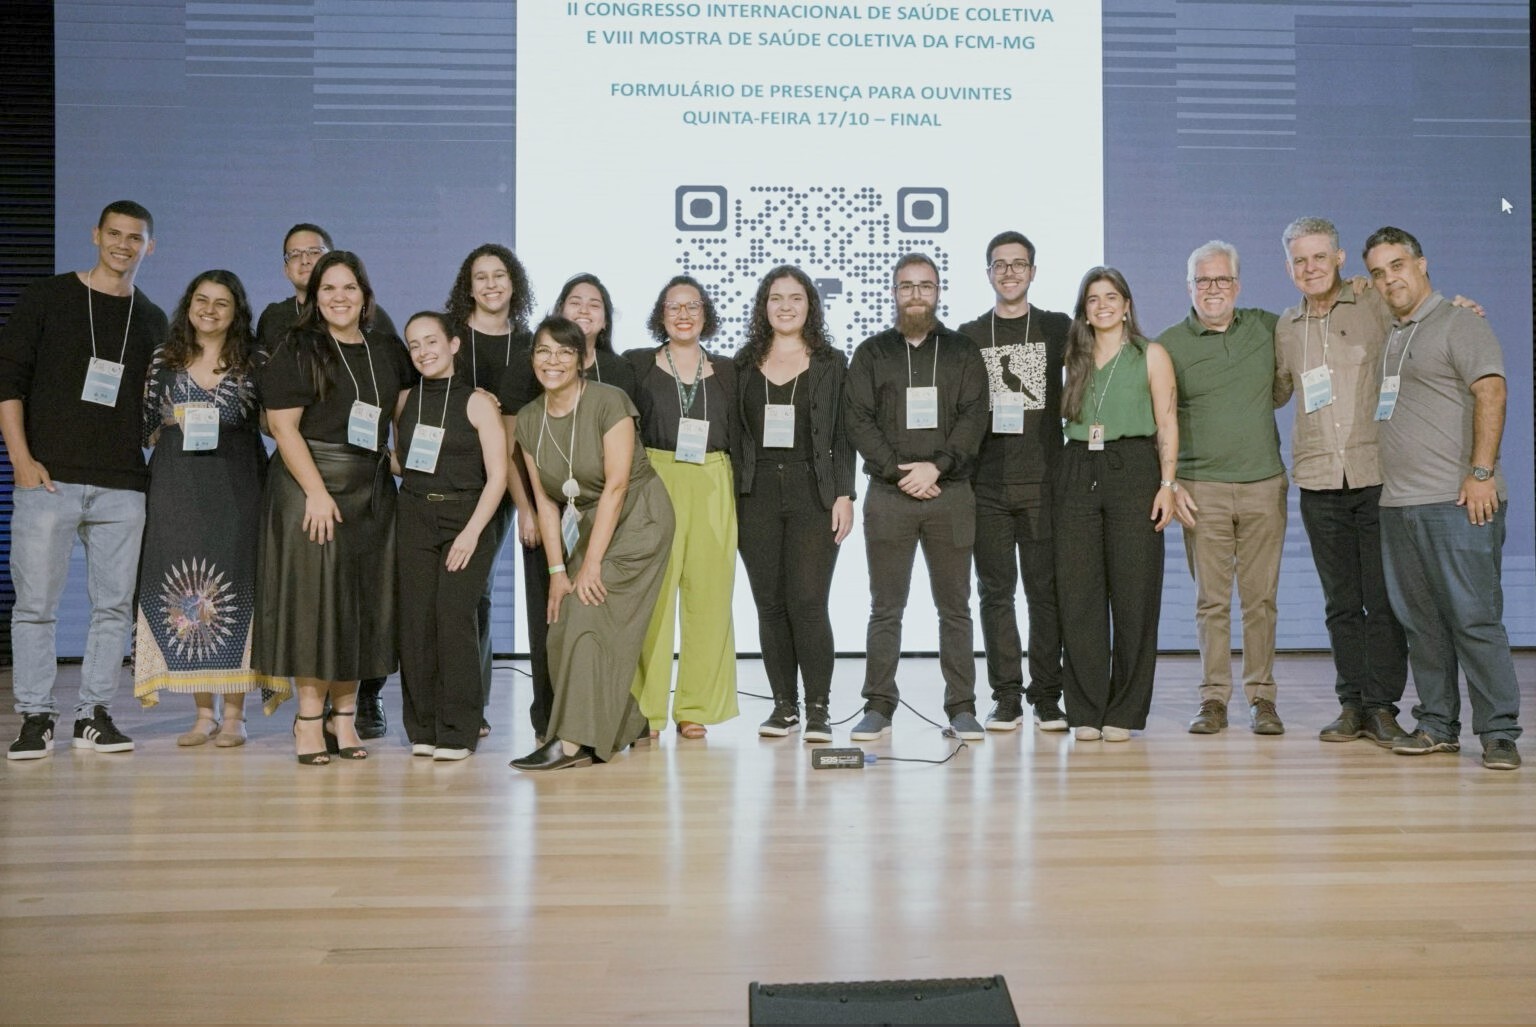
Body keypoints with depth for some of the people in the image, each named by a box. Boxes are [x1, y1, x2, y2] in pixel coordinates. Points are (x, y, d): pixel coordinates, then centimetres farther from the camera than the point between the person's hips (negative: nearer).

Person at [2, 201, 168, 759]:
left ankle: (94, 715, 12)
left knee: (115, 604, 2)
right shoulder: (47, 298, 6)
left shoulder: (152, 321, 15)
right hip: (47, 479, -2)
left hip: (123, 487, 3)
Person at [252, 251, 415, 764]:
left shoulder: (388, 350, 12)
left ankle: (343, 714, 15)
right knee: (312, 597, -4)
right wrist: (317, 491, -17)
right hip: (309, 485, -5)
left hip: (372, 488, 5)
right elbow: (283, 426, -9)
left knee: (363, 600, 5)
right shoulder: (297, 349, -2)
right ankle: (309, 717, 6)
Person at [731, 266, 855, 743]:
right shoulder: (744, 364, 12)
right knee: (770, 605, 4)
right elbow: (734, 435, 9)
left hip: (812, 493, -2)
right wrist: (729, 501, 2)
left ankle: (818, 708, 0)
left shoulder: (831, 364, 7)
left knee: (807, 603, -9)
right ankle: (784, 704, 14)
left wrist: (844, 495, -5)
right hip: (756, 495, 3)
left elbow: (842, 436, 4)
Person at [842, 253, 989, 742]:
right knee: (885, 608, 3)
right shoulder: (872, 352, 11)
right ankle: (878, 707, 10)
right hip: (887, 495, 0)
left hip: (950, 494, 0)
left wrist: (936, 466, -12)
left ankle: (961, 707, 10)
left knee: (954, 607, 4)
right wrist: (898, 471, -9)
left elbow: (974, 416, 1)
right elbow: (858, 419, 2)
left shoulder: (962, 351, 11)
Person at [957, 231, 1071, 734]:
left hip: (1043, 482, -1)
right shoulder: (969, 335, 11)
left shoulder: (1058, 328, 10)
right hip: (987, 484, 1)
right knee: (995, 591, 3)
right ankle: (1006, 697, 10)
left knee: (1045, 590, 0)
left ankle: (1046, 697, 8)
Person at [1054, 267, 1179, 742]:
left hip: (1132, 471, -3)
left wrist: (1167, 483, -9)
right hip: (1077, 473, 3)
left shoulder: (1151, 355, 8)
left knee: (1133, 594, -2)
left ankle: (1124, 712, 7)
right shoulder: (1074, 358, 17)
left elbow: (1167, 424, 1)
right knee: (1078, 595, -1)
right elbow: (1064, 421, 14)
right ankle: (1086, 710, 8)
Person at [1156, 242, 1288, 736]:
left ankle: (1261, 696, 14)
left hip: (1264, 486, 2)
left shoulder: (1266, 327, 9)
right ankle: (1213, 698, 11)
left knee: (1261, 598, 5)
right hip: (1202, 490, -2)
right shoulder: (1169, 344, 2)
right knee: (1211, 600, 2)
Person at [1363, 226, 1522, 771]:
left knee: (1474, 617, -6)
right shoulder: (1385, 336, 19)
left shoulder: (1458, 322, -1)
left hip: (1456, 501, -7)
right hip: (1397, 502, 7)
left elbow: (1491, 393, -10)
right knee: (1420, 622, 9)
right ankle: (1437, 726, 16)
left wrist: (1482, 472, -17)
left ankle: (1499, 732, 1)